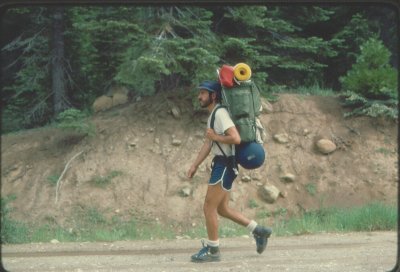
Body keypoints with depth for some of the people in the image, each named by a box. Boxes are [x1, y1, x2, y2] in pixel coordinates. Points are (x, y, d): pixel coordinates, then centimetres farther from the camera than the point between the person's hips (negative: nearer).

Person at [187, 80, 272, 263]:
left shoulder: (220, 113, -16)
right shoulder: (213, 115, 16)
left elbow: (236, 138, -28)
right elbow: (208, 144, 17)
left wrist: (215, 137, -15)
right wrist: (195, 165, 12)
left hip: (225, 165, -10)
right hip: (220, 164, 10)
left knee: (209, 208, -4)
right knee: (222, 208, 15)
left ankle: (212, 250, 6)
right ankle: (258, 231, 21)